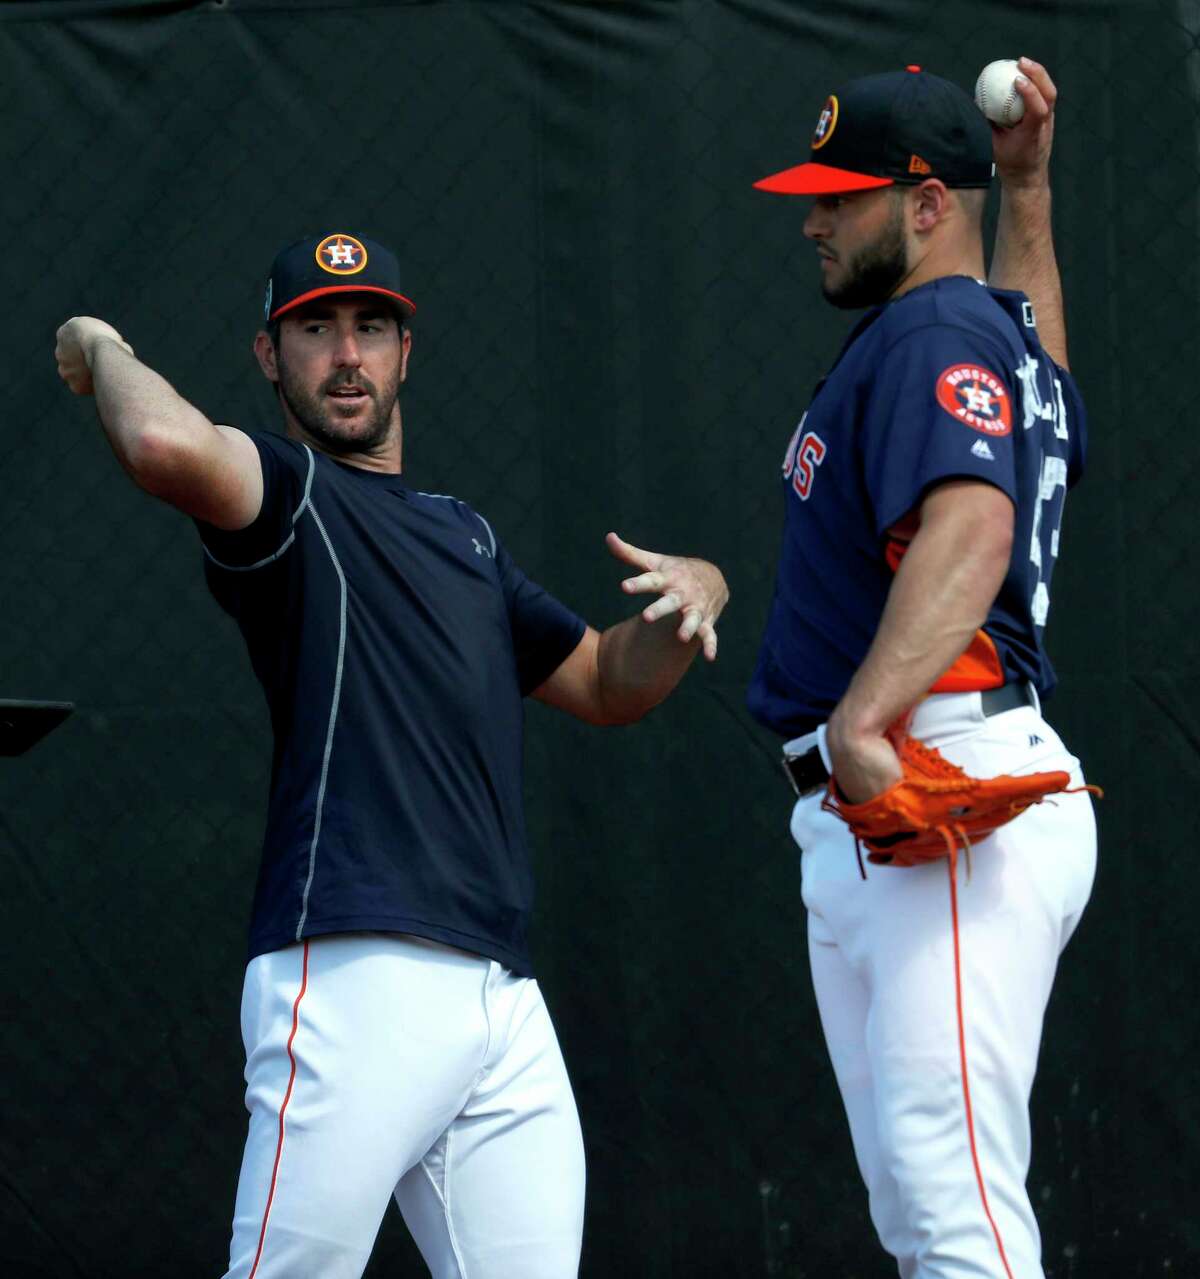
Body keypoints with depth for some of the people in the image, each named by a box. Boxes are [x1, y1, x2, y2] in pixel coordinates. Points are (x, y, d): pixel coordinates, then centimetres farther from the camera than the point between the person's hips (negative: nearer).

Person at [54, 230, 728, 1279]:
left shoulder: (464, 534, 28)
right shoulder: (286, 493, 2)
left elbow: (606, 686, 36)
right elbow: (166, 445, -21)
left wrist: (688, 601, 16)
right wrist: (102, 350, 0)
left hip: (503, 990, 7)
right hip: (354, 976, -7)